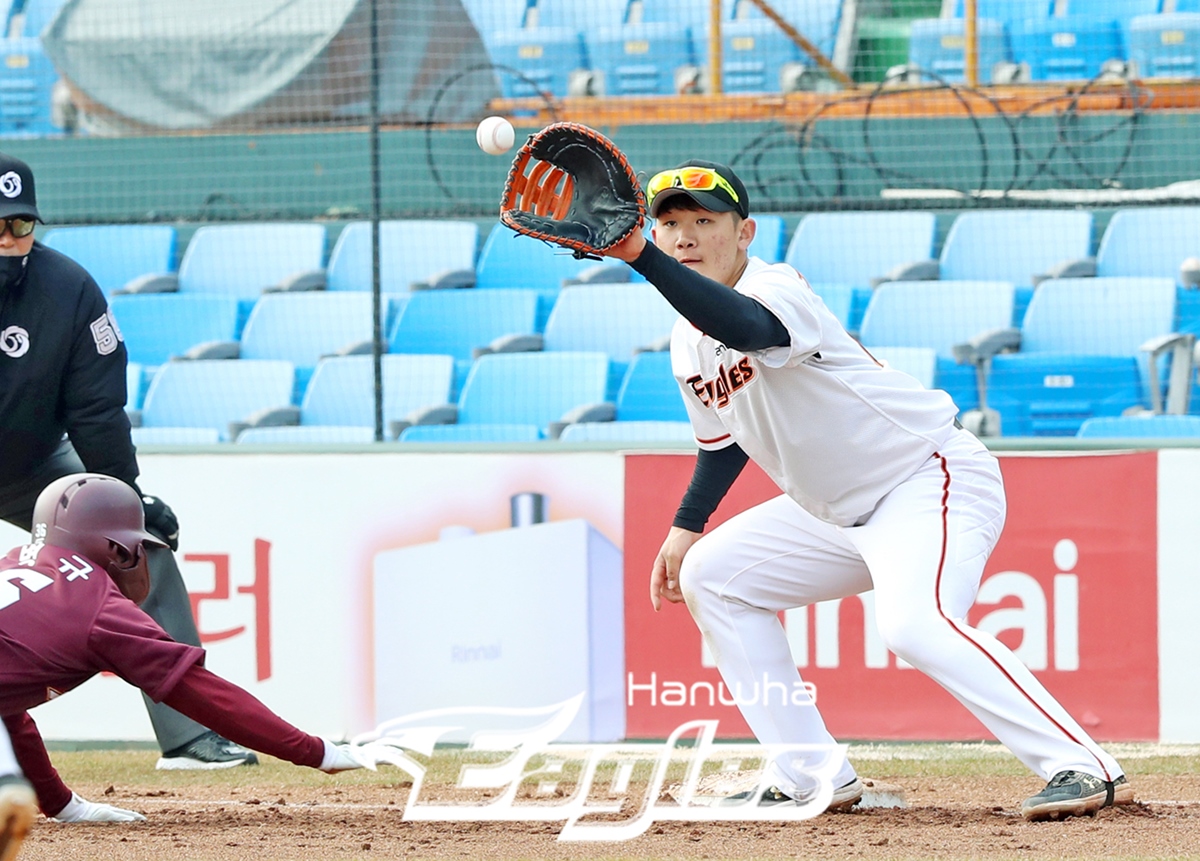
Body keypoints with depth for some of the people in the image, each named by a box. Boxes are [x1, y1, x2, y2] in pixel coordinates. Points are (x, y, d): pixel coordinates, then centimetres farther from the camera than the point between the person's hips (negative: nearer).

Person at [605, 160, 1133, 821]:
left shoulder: (776, 289, -21)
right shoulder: (688, 345, 7)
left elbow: (745, 326, -47)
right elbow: (723, 439, 25)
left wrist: (637, 255, -57)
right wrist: (686, 528, 15)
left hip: (930, 477, -10)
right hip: (841, 513, 10)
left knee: (913, 625, -33)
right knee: (710, 577, 13)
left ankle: (1085, 770, -34)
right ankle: (812, 779, 12)